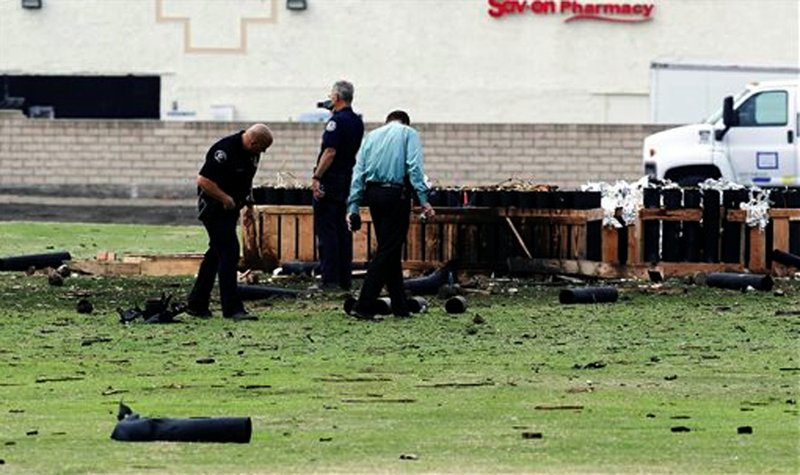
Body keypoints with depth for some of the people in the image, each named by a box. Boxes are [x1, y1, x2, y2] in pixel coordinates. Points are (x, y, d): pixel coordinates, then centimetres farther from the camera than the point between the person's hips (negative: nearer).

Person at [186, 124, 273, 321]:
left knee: (216, 253, 13)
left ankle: (196, 304, 21)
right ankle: (232, 308, -15)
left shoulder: (251, 153, 5)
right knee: (229, 253, -14)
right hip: (214, 207, -10)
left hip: (230, 208, 10)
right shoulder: (225, 150, -24)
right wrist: (225, 199, -21)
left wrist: (248, 205, 16)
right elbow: (203, 180, -26)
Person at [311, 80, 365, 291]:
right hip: (348, 180, 9)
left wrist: (316, 177, -19)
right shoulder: (357, 121, 11)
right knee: (343, 229, 12)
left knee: (326, 230, -6)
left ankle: (330, 279, -10)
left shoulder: (337, 121, -15)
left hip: (331, 180, -9)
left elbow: (330, 152, -22)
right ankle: (345, 279, 13)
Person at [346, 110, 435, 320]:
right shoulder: (409, 133, 6)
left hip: (372, 193, 5)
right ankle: (363, 306, -13)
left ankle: (400, 306, 17)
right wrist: (424, 200, -14)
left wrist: (353, 206, 10)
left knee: (389, 250, 15)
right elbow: (414, 167, -9)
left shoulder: (372, 135, 20)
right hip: (396, 194, -5)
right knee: (388, 251, -5)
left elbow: (358, 171, 12)